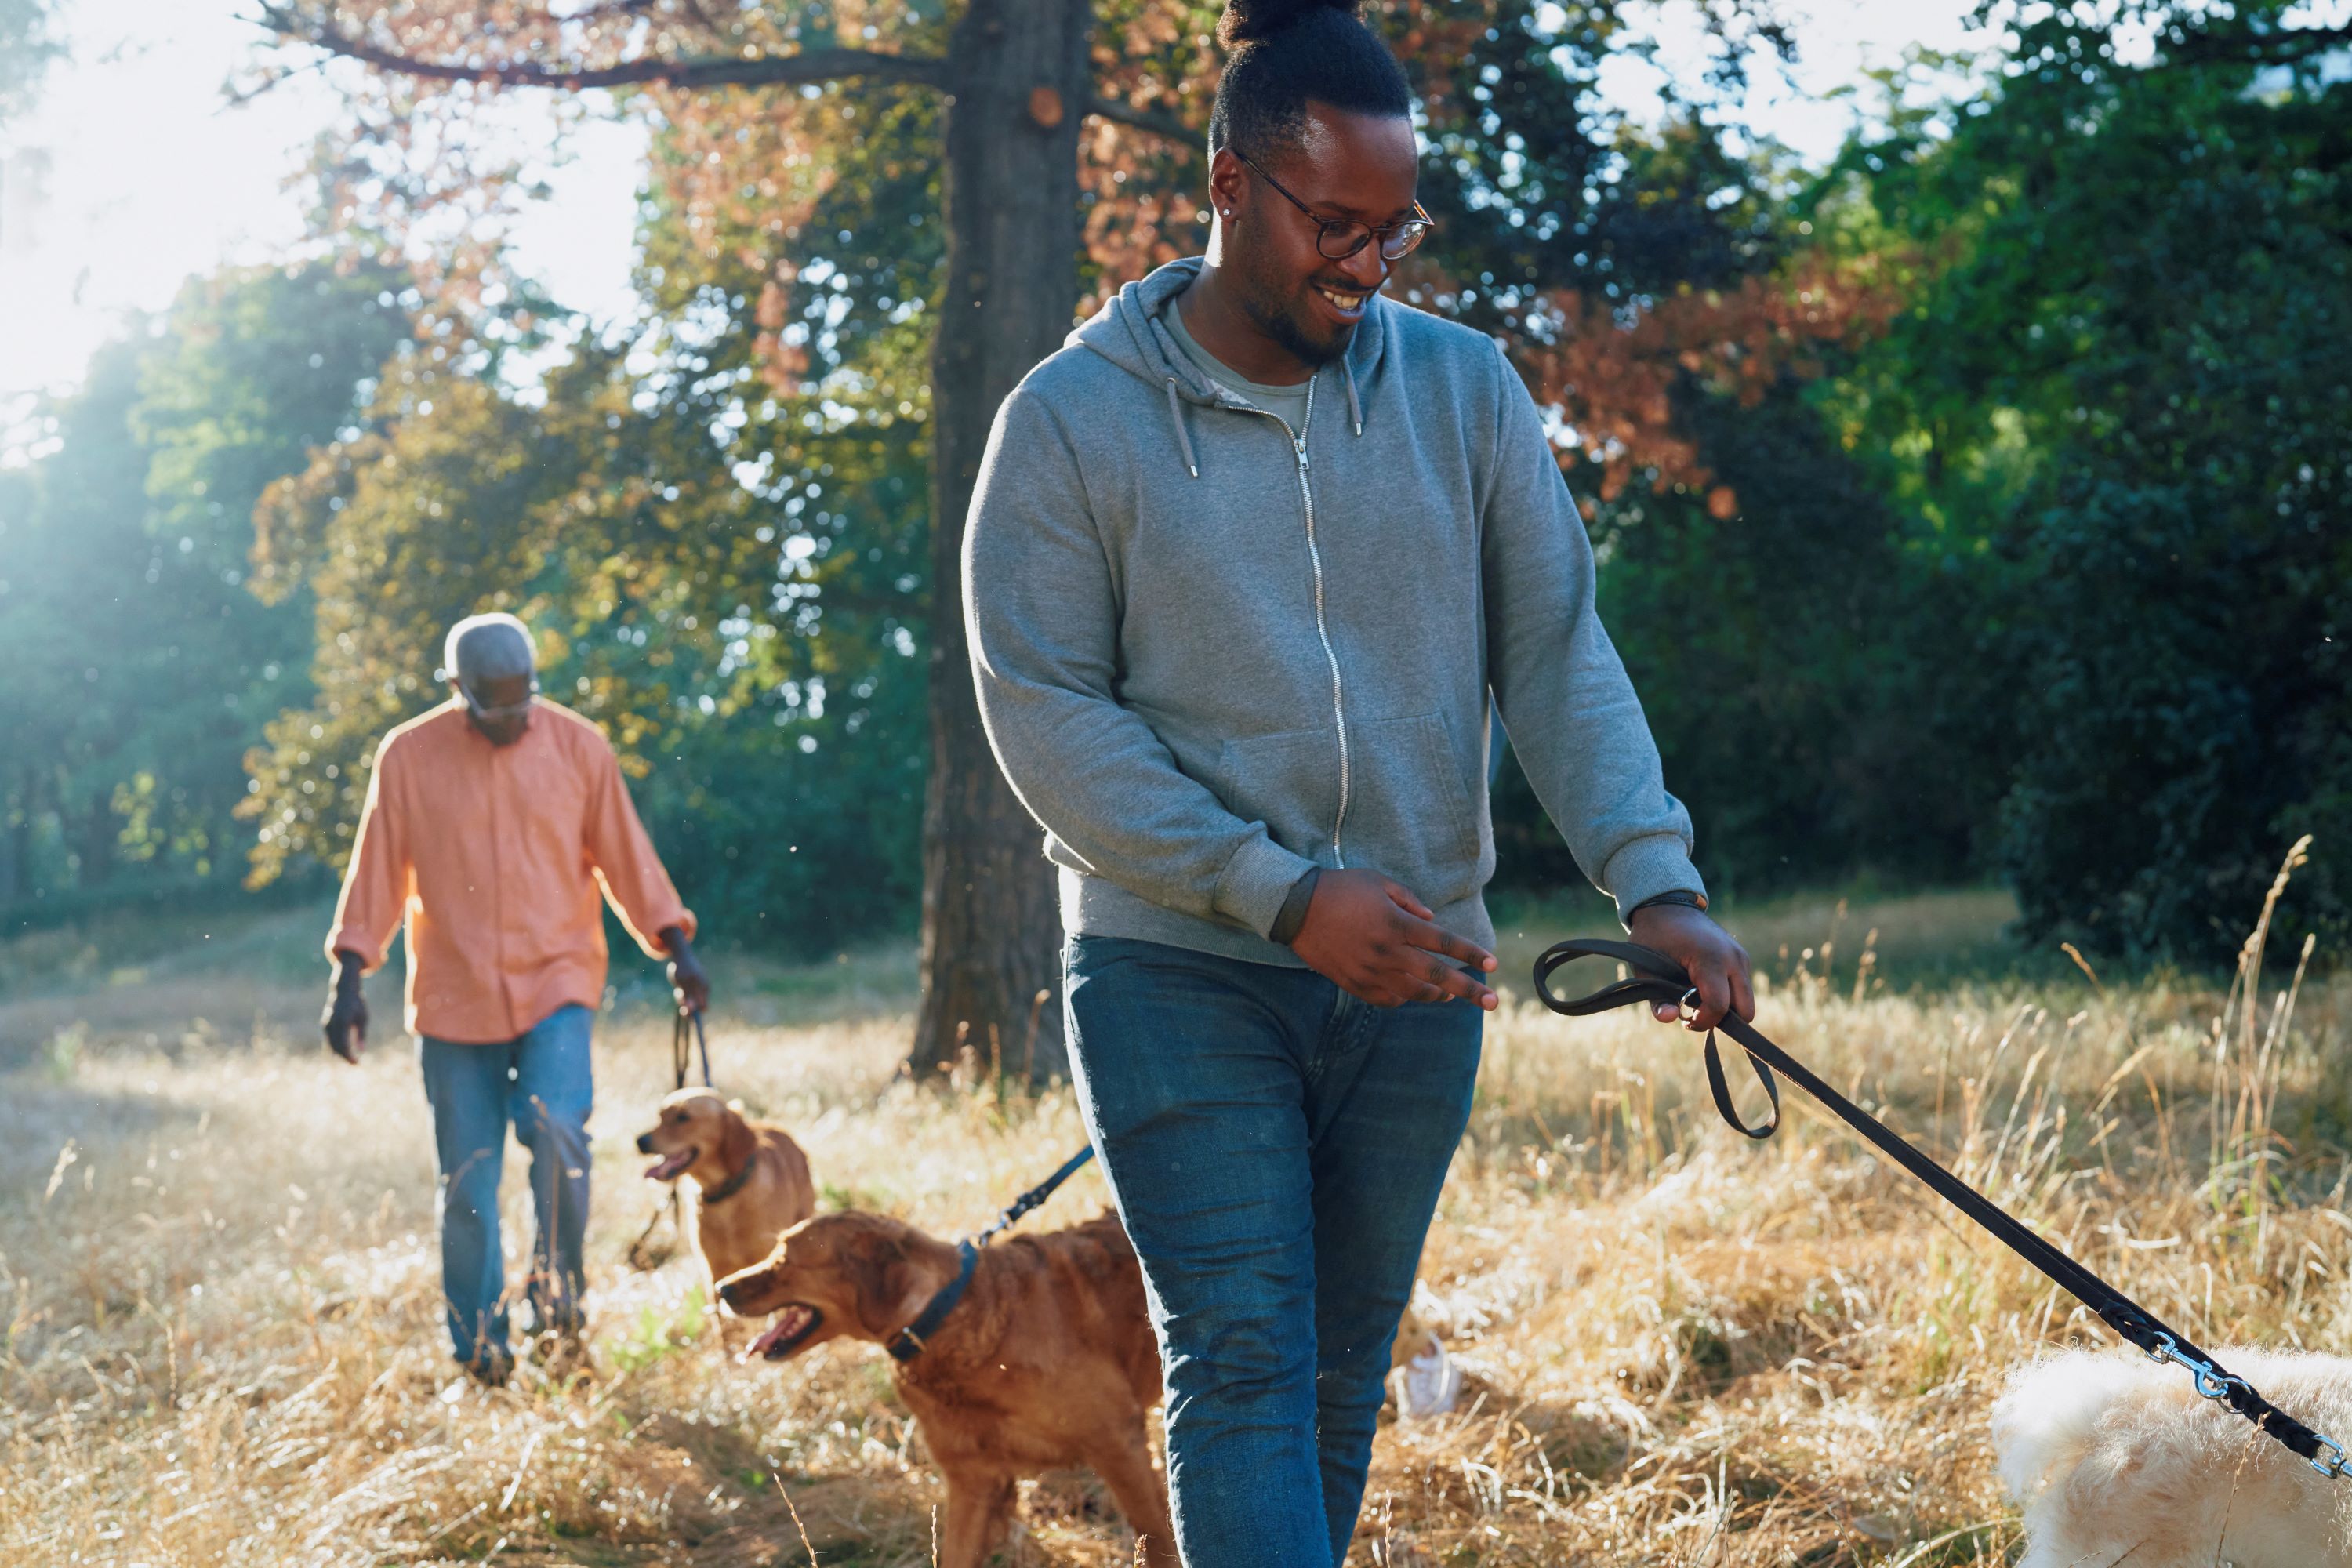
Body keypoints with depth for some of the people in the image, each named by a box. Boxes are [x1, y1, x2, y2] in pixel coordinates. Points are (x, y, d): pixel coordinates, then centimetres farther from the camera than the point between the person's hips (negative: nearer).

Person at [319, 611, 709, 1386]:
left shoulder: (577, 746, 2)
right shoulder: (408, 756, 0)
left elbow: (625, 855, 8)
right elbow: (378, 872, 4)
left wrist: (675, 946, 3)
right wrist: (350, 975, -1)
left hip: (555, 981, 0)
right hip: (453, 998, 0)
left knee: (556, 1129, -22)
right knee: (466, 1185, 2)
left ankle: (557, 1306, -5)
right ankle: (479, 1358, 13)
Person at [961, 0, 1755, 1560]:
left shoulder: (1464, 391, 5)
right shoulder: (1073, 421, -4)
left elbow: (1557, 651, 2)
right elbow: (1045, 712, -8)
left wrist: (1654, 875, -14)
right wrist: (1285, 894, -17)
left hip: (1415, 979, 4)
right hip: (1180, 974, -3)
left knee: (1343, 1383, 11)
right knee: (1244, 1368, -11)